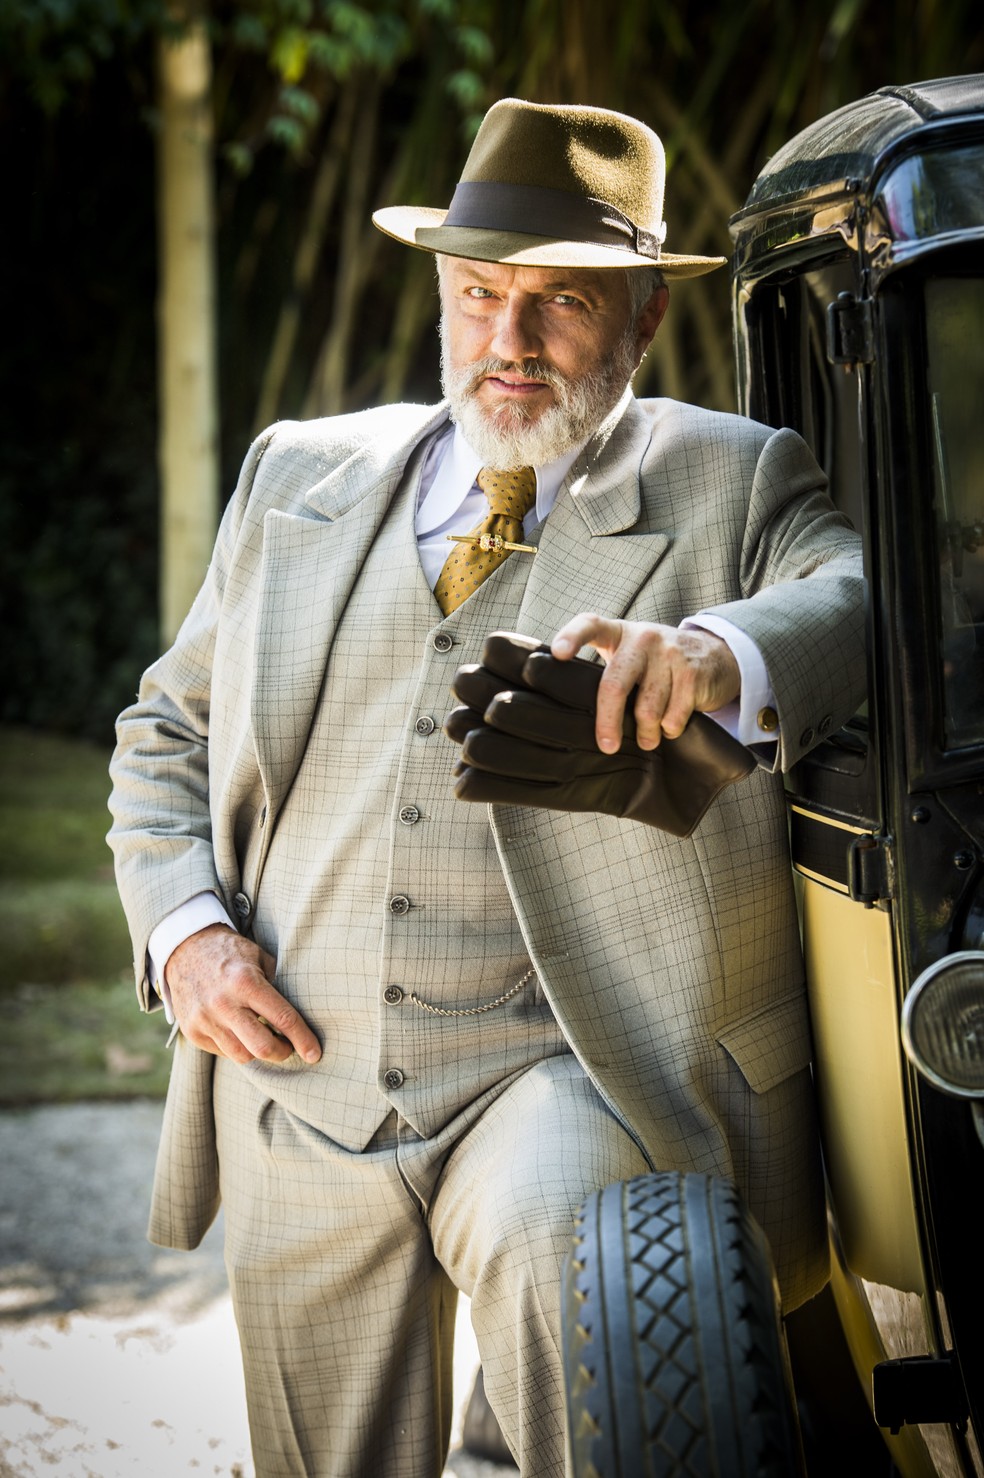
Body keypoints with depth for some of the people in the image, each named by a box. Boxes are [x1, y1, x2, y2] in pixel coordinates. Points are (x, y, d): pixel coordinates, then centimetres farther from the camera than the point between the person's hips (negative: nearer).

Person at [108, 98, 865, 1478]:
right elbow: (168, 732, 19)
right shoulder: (299, 477, 13)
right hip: (300, 1092, 4)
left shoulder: (735, 484, 2)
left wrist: (719, 651, -39)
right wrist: (186, 933, 1)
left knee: (551, 1245, -35)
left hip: (575, 1071, -4)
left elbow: (870, 595, -18)